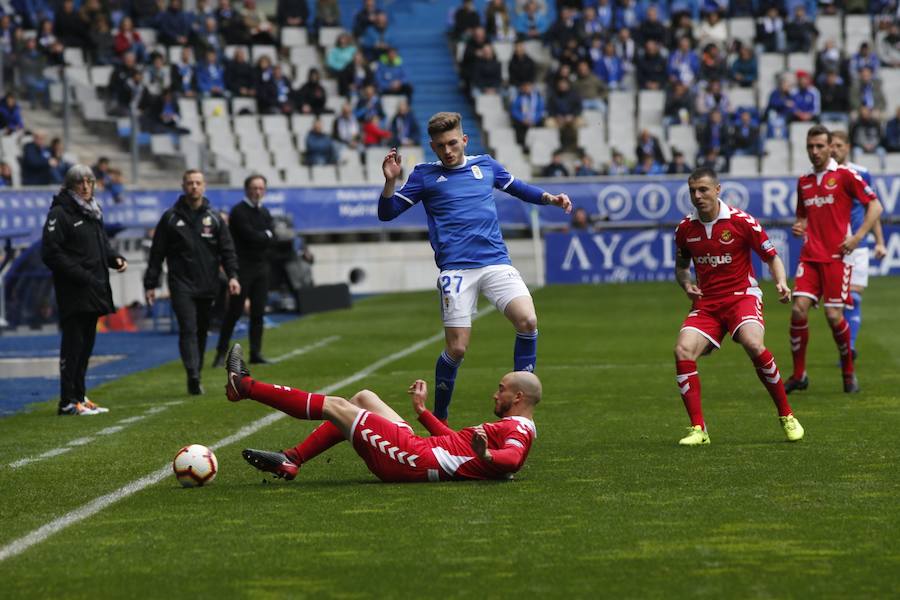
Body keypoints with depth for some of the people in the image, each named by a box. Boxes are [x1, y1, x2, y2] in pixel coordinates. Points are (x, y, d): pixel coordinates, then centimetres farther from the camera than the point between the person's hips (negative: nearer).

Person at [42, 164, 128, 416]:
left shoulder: (93, 213, 17)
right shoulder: (59, 213, -9)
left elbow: (102, 245, 27)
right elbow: (50, 252, -15)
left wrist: (115, 258, 4)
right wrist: (81, 275, -19)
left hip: (94, 290, 8)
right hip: (73, 292, -8)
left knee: (86, 345, 12)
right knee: (73, 344, -8)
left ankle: (79, 397, 19)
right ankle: (68, 401, -6)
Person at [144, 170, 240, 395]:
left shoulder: (214, 217, 9)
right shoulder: (171, 218, 3)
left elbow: (227, 249, 6)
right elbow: (157, 253, 5)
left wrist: (232, 275, -8)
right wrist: (150, 284, 2)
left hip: (207, 285, 3)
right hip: (182, 285, -3)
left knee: (202, 332, 9)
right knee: (188, 330, -15)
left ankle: (196, 377, 18)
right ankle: (193, 376, -25)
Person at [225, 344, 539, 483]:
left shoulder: (518, 429, -11)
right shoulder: (514, 428, 19)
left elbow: (512, 459, -34)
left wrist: (485, 456, -55)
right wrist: (423, 410, 34)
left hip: (414, 458, -10)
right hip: (419, 451, 10)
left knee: (334, 406, -2)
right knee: (363, 398, 22)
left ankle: (245, 386, 10)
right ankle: (290, 461, 14)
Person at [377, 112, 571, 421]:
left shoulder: (485, 165, 15)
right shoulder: (425, 175, 8)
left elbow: (517, 188, 33)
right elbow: (387, 212, 6)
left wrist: (549, 198, 17)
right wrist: (391, 180, -11)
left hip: (496, 262, 2)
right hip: (455, 268, -2)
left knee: (528, 321, -20)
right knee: (456, 350, -8)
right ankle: (438, 419, 15)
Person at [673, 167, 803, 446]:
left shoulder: (742, 221, -8)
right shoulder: (685, 228, 4)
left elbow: (772, 257, 1)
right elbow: (681, 266, 20)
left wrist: (781, 283, -17)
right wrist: (687, 285, -1)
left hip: (742, 295, -4)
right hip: (706, 302, 4)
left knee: (754, 345, -31)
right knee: (683, 350, -21)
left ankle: (787, 416, -12)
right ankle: (698, 428, -12)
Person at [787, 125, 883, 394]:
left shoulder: (845, 175, -2)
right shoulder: (803, 182, 14)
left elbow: (875, 206, -2)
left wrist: (858, 236, -12)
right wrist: (799, 227, 3)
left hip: (836, 256, -4)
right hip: (810, 256, 4)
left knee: (834, 315, -8)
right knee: (798, 310, -9)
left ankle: (849, 373, 13)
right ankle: (798, 375, 3)